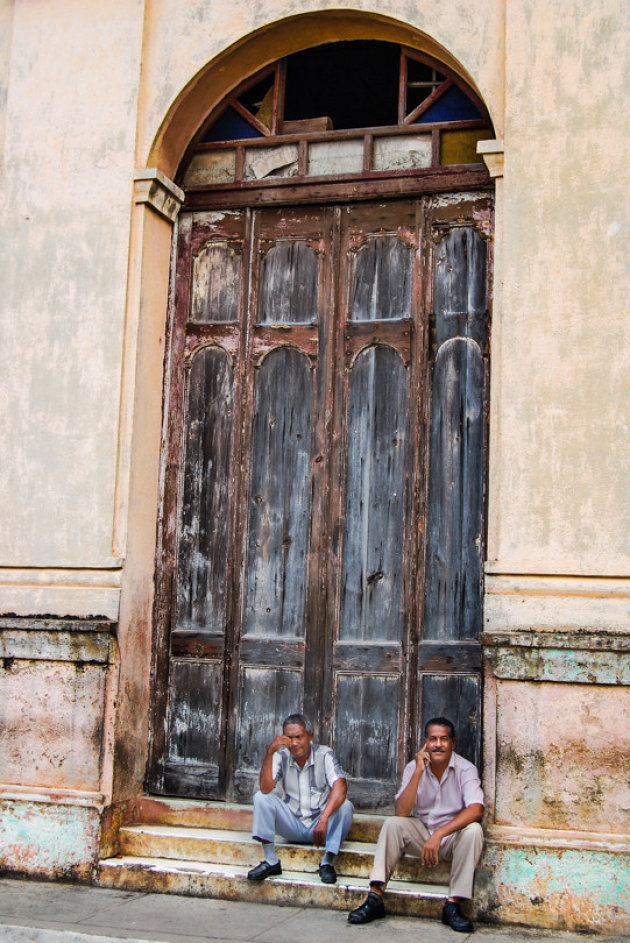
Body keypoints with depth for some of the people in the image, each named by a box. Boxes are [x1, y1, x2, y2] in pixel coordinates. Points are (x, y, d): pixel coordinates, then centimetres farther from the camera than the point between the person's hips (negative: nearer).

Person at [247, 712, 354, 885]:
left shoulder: (324, 755, -9)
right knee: (261, 798, -18)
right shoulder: (281, 757, -3)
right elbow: (265, 788, -18)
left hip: (319, 826, -2)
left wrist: (324, 819, -40)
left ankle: (327, 862, -16)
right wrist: (270, 752, -26)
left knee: (345, 806, -28)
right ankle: (271, 862, -15)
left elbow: (340, 787, -26)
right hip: (292, 825, 2)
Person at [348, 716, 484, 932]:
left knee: (473, 830, -31)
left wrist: (438, 835, -37)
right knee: (392, 824, -22)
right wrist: (418, 772, -23)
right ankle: (375, 897, -23)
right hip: (422, 833, 2)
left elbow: (476, 810, -29)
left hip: (454, 836, -2)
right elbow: (400, 813, -16)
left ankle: (453, 906, -27)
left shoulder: (465, 769, -12)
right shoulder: (414, 768, -5)